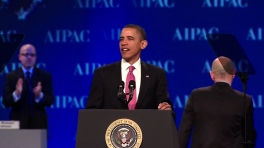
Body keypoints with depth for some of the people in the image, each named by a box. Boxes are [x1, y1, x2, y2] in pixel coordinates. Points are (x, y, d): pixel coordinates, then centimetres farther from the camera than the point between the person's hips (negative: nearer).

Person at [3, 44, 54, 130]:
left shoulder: (45, 76, 7)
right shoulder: (11, 76, 6)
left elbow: (50, 101, 1)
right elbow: (6, 102, 0)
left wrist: (39, 96, -20)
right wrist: (16, 94, -20)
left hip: (39, 123, 1)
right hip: (18, 122, 0)